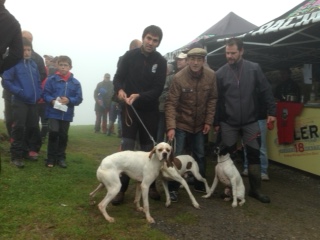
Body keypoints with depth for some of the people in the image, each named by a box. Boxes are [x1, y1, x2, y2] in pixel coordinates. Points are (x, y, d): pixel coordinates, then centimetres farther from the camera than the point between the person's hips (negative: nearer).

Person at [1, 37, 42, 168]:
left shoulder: (33, 64, 12)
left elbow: (38, 81, 19)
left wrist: (39, 94, 5)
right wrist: (19, 92, -17)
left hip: (33, 102, 6)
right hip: (19, 102, -6)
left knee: (32, 127, 11)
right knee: (18, 128, -8)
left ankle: (27, 150, 26)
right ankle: (16, 156, 0)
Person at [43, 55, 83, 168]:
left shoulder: (75, 83, 0)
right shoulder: (51, 79, -3)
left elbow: (79, 99, -1)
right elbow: (45, 94, -3)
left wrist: (69, 100, -18)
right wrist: (52, 100, -21)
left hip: (67, 114, 2)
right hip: (53, 112, -2)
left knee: (63, 136, 12)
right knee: (53, 133, -6)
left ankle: (61, 157, 25)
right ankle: (51, 158, 8)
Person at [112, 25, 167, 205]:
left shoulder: (161, 62, -1)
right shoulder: (130, 56, -1)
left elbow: (158, 89, -9)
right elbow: (118, 78, 0)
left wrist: (139, 96, -25)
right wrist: (120, 90, -23)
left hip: (150, 111, 1)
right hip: (130, 109, -1)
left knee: (149, 150, 9)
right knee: (127, 149, -3)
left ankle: (151, 186, 23)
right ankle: (121, 188, 5)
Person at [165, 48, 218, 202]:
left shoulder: (211, 76, -11)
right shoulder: (179, 77, -21)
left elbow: (212, 99, -1)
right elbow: (171, 104, -21)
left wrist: (208, 121, -4)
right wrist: (171, 127, -29)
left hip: (199, 124, 4)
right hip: (181, 123, -3)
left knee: (200, 155, 13)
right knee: (177, 156, -3)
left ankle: (200, 185, 30)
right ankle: (173, 188, 9)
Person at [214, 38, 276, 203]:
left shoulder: (254, 69, -4)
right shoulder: (220, 73, -3)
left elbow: (266, 91, 0)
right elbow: (217, 100, 1)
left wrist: (271, 111, -4)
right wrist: (216, 121, 3)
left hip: (250, 121, 0)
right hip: (228, 123, 0)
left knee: (254, 154, 6)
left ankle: (255, 189, 19)